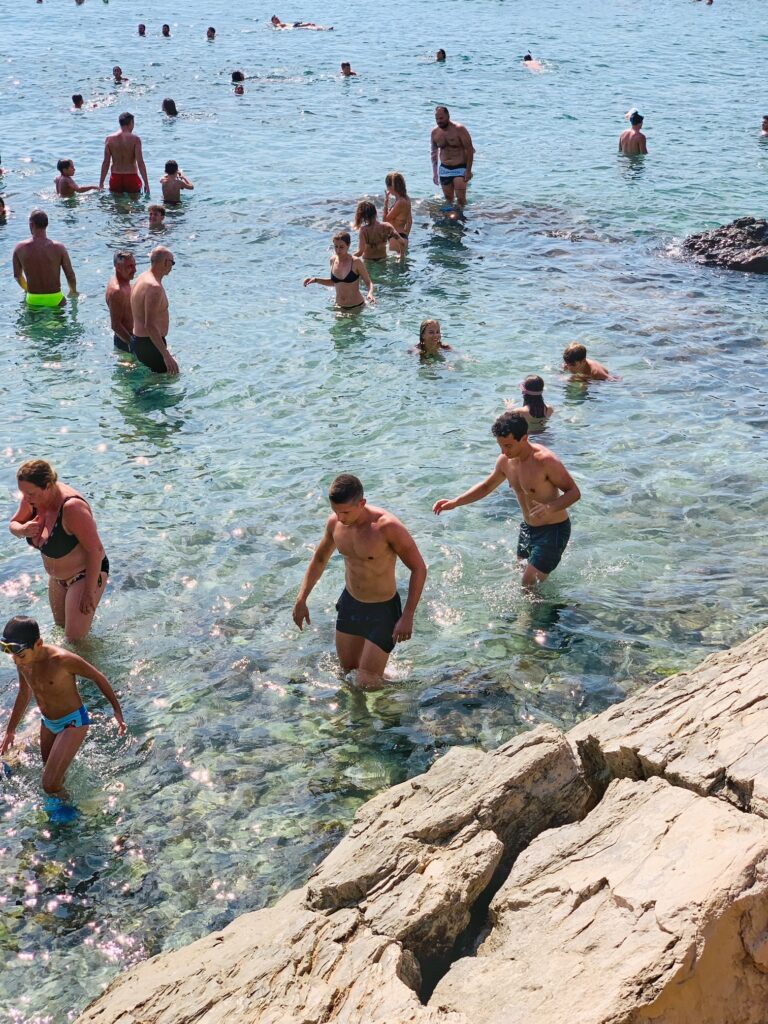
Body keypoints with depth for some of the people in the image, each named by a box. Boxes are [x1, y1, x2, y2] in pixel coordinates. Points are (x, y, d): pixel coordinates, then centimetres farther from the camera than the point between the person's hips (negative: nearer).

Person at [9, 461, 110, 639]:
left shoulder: (72, 507, -35)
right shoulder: (32, 498, -13)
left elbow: (95, 550, -31)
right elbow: (13, 524, 4)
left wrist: (90, 592, -26)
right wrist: (23, 530, -22)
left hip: (86, 574, -8)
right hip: (57, 577, 8)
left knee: (74, 637, -4)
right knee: (60, 625, 23)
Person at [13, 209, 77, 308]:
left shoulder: (20, 249, -6)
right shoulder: (59, 248, -11)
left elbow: (17, 276, 7)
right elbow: (70, 276, -5)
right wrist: (73, 291, 17)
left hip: (32, 300, 2)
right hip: (55, 300, -2)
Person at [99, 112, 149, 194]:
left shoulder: (109, 139, 0)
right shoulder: (135, 139, -8)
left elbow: (106, 162, -1)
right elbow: (140, 163, -12)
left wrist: (101, 182, 6)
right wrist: (146, 183, -9)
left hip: (115, 178, 3)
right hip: (131, 178, -3)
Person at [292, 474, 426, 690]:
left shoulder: (388, 526, -28)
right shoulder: (334, 523, -9)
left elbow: (419, 569, -20)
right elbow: (320, 559, 11)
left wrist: (407, 616, -25)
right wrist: (301, 599, 8)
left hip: (383, 610, -6)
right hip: (349, 604, 6)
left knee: (367, 684, -3)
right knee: (347, 670, 19)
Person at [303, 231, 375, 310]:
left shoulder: (356, 262, -16)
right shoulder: (333, 260, -1)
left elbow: (369, 282, -9)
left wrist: (370, 293, -30)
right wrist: (316, 280, 6)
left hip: (356, 306, -5)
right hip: (339, 307, 5)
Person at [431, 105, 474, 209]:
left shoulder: (459, 129, -13)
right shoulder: (435, 132, 2)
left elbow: (470, 150, -12)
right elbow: (434, 152, 16)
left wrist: (468, 170, -16)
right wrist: (434, 172, 13)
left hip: (460, 168, -5)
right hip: (444, 169, 5)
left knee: (460, 198, -12)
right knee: (448, 198, 9)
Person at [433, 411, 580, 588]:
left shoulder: (545, 461, -27)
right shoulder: (505, 461, -4)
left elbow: (574, 492, -22)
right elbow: (486, 487, 13)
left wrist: (551, 508, -41)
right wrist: (454, 502, 3)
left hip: (553, 529, -8)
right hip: (528, 528, 8)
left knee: (530, 585, -11)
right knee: (521, 573, 20)